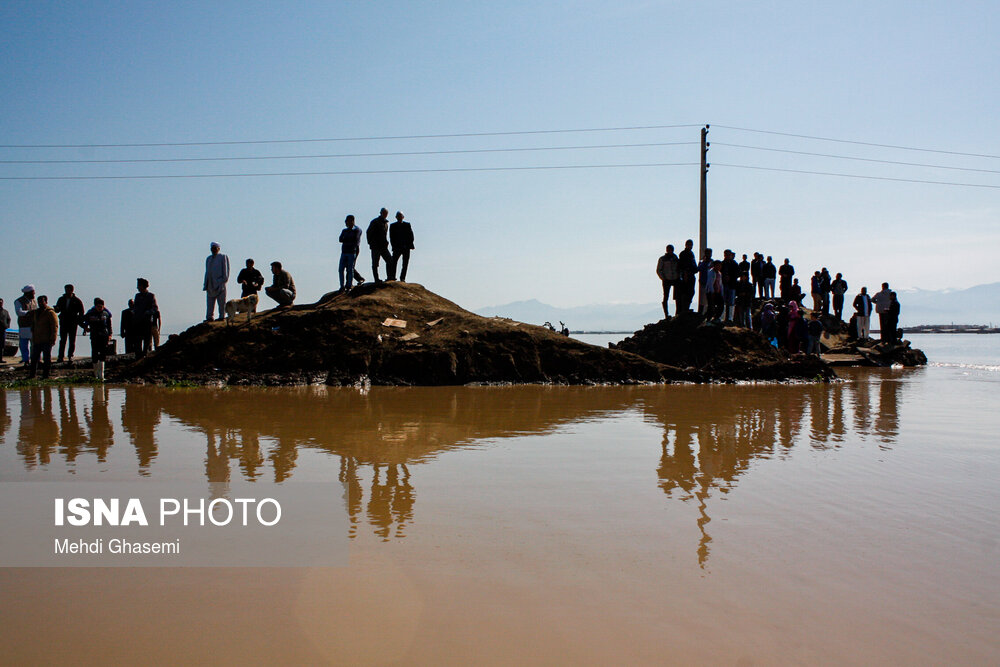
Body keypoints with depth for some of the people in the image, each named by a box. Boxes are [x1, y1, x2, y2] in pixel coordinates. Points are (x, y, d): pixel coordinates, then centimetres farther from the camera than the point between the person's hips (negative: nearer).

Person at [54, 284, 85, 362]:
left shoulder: (77, 301, -1)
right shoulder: (61, 299, 8)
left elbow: (81, 312, 1)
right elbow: (57, 310, 10)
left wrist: (79, 321, -9)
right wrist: (56, 309, -14)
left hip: (73, 323, -2)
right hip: (63, 323, 2)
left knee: (72, 341, 3)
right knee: (62, 340, 1)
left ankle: (71, 356, 9)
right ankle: (60, 356, 3)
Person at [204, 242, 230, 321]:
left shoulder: (223, 257, 1)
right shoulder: (208, 258, 19)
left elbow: (225, 270, -3)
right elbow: (207, 272, 19)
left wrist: (223, 281, -11)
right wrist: (206, 283, 13)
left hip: (219, 283, -6)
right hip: (210, 284, 6)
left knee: (221, 302, -3)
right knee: (210, 302, 5)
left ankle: (222, 316, 1)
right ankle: (210, 317, 7)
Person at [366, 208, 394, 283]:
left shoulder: (386, 223, 16)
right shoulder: (375, 222, -5)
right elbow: (368, 233, -5)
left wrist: (386, 243, 11)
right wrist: (371, 243, -9)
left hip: (383, 246, 6)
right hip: (375, 247, -6)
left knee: (390, 261, -1)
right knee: (375, 264, -1)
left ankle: (390, 277, 4)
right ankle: (376, 280, 1)